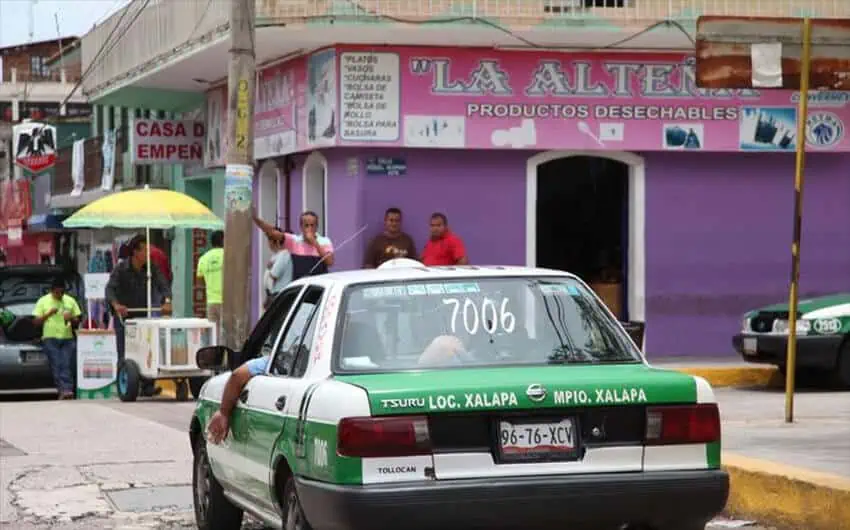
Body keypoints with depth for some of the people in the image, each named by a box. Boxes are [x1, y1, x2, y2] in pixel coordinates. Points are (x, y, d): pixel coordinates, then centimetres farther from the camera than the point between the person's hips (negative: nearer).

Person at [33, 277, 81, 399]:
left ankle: (67, 389, -19)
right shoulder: (43, 301, 7)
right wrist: (48, 314, -11)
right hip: (50, 338, -2)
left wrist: (71, 318, -7)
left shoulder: (70, 301, 14)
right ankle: (62, 390, -19)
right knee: (56, 366, -13)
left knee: (66, 365, -11)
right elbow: (37, 321, 4)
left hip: (67, 338, 2)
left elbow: (77, 321, 16)